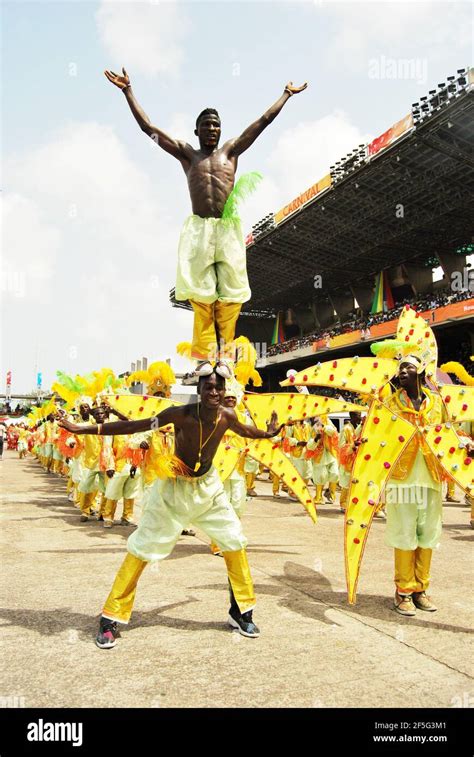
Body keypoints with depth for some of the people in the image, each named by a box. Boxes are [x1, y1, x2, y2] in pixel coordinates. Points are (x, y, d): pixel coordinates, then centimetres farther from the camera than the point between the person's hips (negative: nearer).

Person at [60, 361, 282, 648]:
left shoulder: (227, 416, -15)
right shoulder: (181, 414, -28)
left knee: (235, 541, 5)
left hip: (208, 485, 4)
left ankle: (241, 612, 24)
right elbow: (134, 426, -28)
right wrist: (83, 429, -31)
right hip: (174, 486, -4)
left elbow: (246, 431, 10)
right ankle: (111, 618, 13)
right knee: (142, 548, -2)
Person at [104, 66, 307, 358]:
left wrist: (286, 94, 29)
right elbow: (148, 127, 17)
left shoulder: (230, 150, 19)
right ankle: (204, 354, -4)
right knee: (201, 293, -6)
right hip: (198, 229, -1)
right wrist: (128, 90, 17)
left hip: (229, 229, 1)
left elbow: (263, 121, 24)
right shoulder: (187, 153, 17)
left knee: (231, 293, -4)